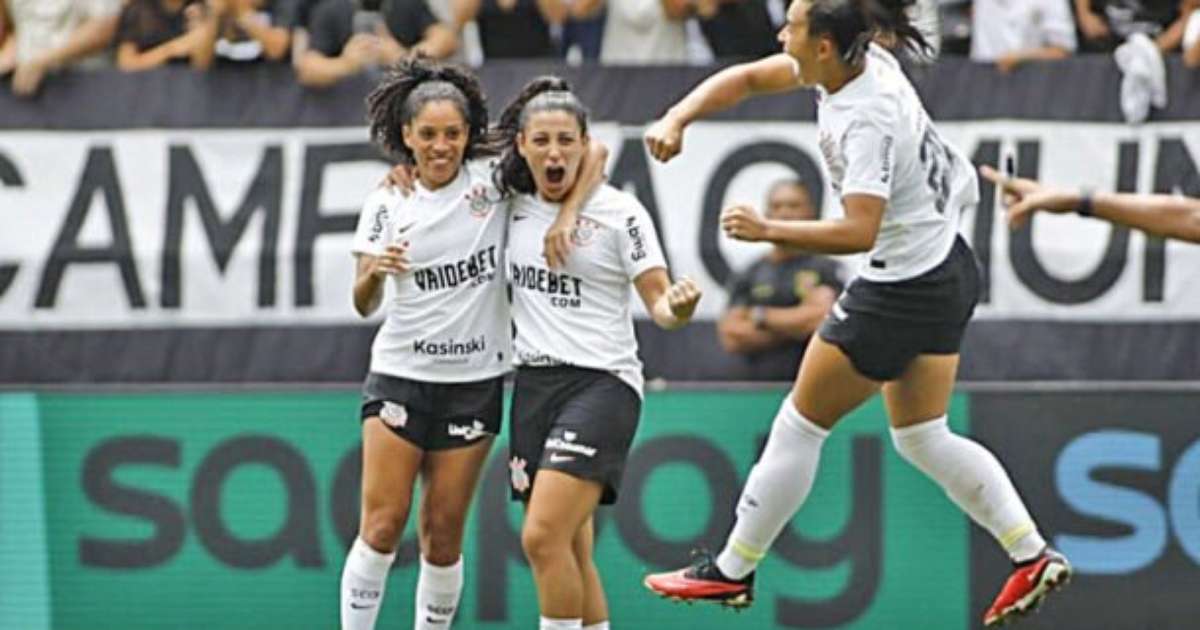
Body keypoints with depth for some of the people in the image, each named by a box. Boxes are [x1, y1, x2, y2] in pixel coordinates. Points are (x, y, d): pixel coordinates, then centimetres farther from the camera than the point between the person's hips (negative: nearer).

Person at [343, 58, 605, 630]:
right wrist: (374, 271, -20)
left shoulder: (492, 178, -3)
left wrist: (567, 213, -19)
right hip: (400, 375, 0)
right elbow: (364, 305, 2)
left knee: (443, 535, 3)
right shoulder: (387, 203, 1)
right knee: (382, 524, -7)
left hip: (475, 382, 0)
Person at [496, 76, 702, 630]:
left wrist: (679, 306, -29)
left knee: (543, 537, -20)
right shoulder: (513, 205, 8)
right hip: (533, 384, 6)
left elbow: (658, 302, -6)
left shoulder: (619, 211, -6)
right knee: (570, 555, 6)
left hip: (602, 382, -6)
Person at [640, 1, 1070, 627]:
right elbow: (747, 78, 7)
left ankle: (731, 571, 14)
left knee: (801, 423, 3)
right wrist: (676, 119, -6)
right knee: (922, 438, 17)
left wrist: (769, 231, -32)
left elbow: (858, 232, -36)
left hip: (901, 289, -9)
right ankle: (1033, 555, 15)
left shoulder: (869, 119, -29)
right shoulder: (862, 61, -3)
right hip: (945, 266, 9)